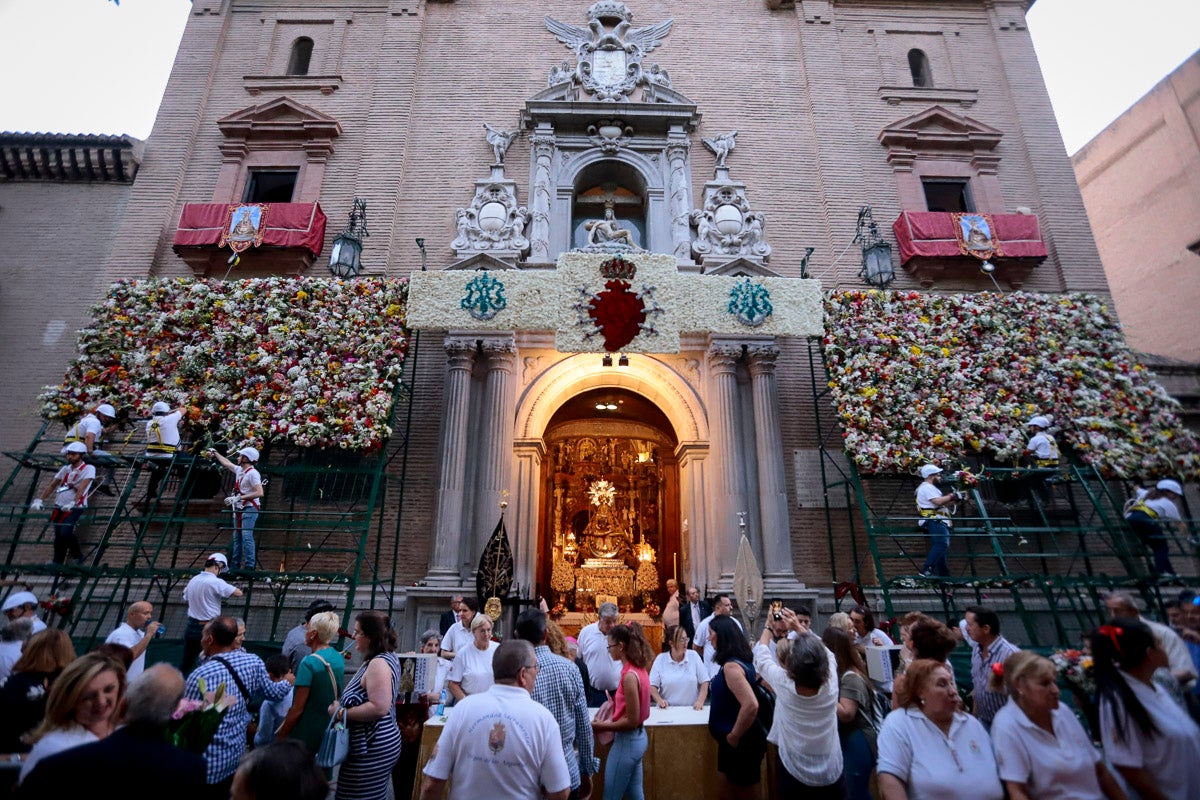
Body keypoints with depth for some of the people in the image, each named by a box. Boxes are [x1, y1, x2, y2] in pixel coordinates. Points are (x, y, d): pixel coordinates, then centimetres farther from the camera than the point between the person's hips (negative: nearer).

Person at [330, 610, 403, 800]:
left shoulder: (378, 663, -22)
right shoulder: (387, 657, 10)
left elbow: (379, 707, -29)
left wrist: (342, 713, -18)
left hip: (372, 749, -10)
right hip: (376, 744, 10)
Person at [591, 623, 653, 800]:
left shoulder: (630, 676, -25)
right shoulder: (639, 670, 3)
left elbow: (632, 721, -21)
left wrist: (603, 726, -13)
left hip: (626, 742, -9)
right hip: (639, 737, 9)